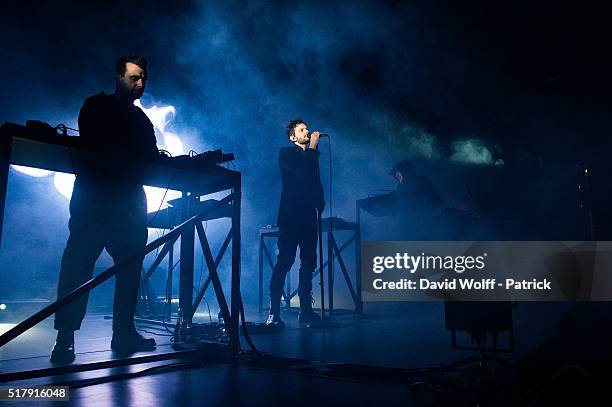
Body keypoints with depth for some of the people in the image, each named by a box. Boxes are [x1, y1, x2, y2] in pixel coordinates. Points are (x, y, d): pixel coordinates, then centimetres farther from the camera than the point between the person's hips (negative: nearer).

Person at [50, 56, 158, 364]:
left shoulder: (141, 119, 22)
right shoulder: (96, 106, 8)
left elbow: (151, 160, 15)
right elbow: (91, 145, -9)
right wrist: (133, 157, -17)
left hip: (129, 200, 6)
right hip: (94, 196, -5)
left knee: (131, 264, 3)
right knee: (79, 262, -8)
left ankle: (124, 332, 10)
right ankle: (65, 336, -3)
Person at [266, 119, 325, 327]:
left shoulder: (311, 155, 22)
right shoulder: (286, 153, 4)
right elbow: (301, 173, -14)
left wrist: (320, 205, 7)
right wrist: (313, 148, -5)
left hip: (308, 216, 7)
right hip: (290, 215, -7)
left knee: (308, 263, 6)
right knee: (284, 262, -11)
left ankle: (306, 309, 13)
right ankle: (274, 313, -10)